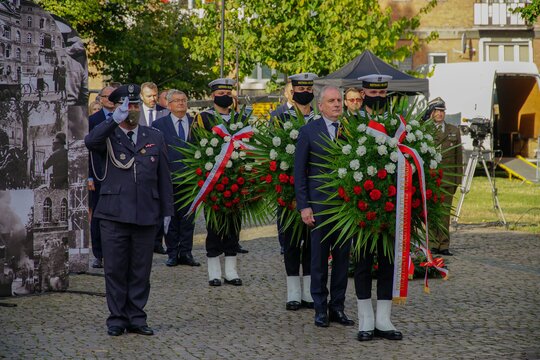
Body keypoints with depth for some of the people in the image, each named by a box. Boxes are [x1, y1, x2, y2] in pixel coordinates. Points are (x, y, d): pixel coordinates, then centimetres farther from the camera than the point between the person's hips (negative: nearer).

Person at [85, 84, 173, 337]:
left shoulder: (154, 137, 13)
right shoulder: (108, 137, 3)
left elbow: (163, 177, 14)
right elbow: (90, 142, -22)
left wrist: (166, 211, 10)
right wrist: (115, 120, -29)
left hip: (146, 215, 2)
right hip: (114, 215, -2)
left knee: (141, 271, 5)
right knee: (115, 270, 2)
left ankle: (136, 319, 14)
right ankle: (117, 319, 11)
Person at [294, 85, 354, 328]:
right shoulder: (308, 131, 0)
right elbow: (299, 171, 1)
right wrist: (303, 206, -6)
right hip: (319, 203, -2)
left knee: (343, 256, 6)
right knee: (319, 257, 3)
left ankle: (337, 306, 15)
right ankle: (320, 308, 12)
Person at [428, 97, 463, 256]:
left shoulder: (454, 130, 15)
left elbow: (459, 155, 15)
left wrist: (458, 177, 9)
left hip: (448, 178, 3)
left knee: (445, 212, 3)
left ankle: (444, 245, 6)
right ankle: (433, 244, 1)